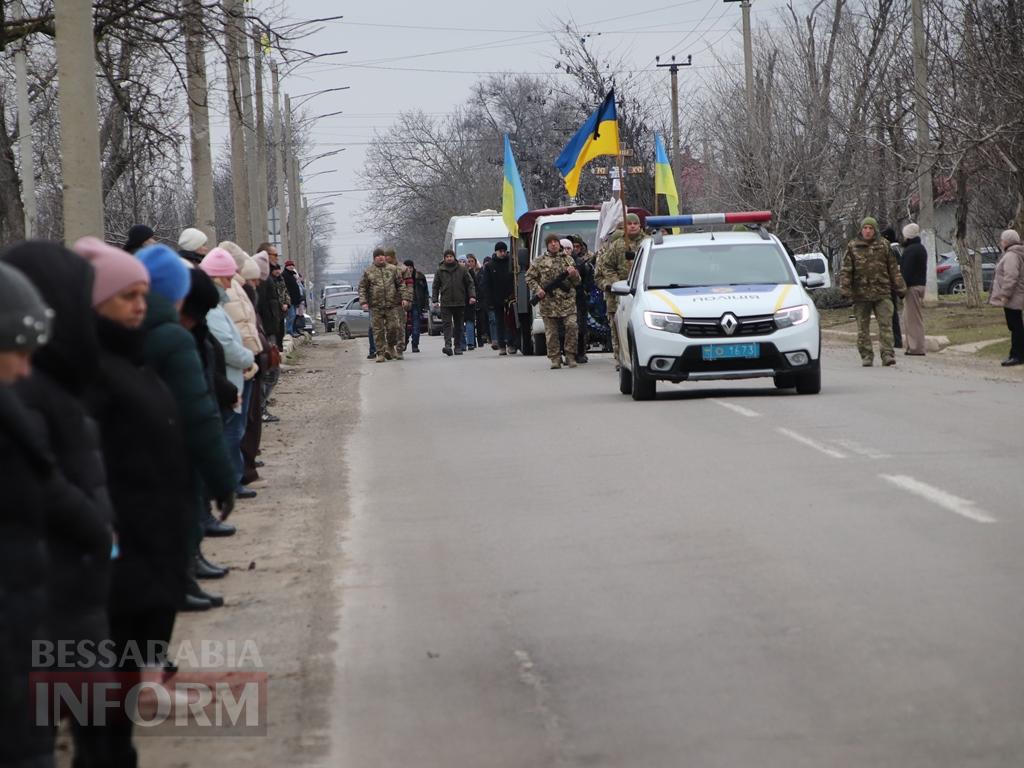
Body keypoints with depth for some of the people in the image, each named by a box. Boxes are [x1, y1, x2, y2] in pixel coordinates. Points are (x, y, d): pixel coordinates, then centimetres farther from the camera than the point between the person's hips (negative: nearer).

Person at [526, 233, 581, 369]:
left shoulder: (568, 259, 13)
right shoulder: (540, 261, 8)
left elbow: (577, 282, 15)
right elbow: (529, 278, 10)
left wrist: (573, 274, -8)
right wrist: (537, 289, -6)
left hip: (567, 300, 0)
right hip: (548, 301, 0)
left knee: (571, 325, -15)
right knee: (551, 332, 1)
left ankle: (570, 355, -5)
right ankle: (555, 359, 8)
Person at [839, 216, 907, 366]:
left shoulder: (884, 245, 9)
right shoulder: (853, 247, 5)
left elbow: (893, 269, 13)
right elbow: (846, 270, 4)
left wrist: (900, 288, 11)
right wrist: (845, 289, -6)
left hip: (882, 293, 0)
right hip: (861, 294, 0)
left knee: (885, 324, -8)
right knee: (863, 327, 5)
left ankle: (887, 354, -8)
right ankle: (866, 356, 12)